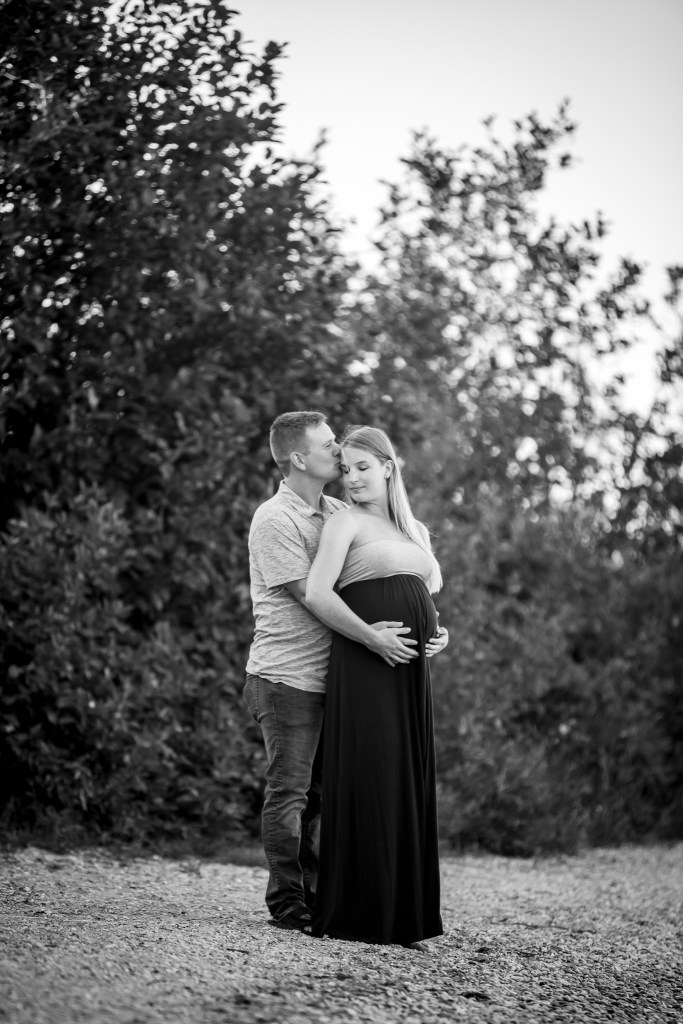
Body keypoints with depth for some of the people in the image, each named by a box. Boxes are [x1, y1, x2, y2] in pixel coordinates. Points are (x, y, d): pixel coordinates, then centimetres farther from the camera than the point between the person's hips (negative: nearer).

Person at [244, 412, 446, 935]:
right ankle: (286, 902, 6)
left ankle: (316, 896, 19)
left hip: (328, 674, 7)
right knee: (289, 789, -2)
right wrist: (369, 634, -23)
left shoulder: (338, 513, 13)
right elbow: (309, 595, -17)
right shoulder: (275, 520, -11)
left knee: (322, 790, 11)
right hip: (287, 677, -7)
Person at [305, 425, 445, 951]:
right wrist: (374, 639, -16)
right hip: (363, 667, -6)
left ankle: (405, 915, 12)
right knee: (367, 783, -7)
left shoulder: (417, 530, 19)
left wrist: (436, 630, 12)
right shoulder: (346, 522, 0)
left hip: (412, 671, 6)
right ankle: (357, 914, -2)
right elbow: (318, 594, -13)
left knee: (411, 784, 6)